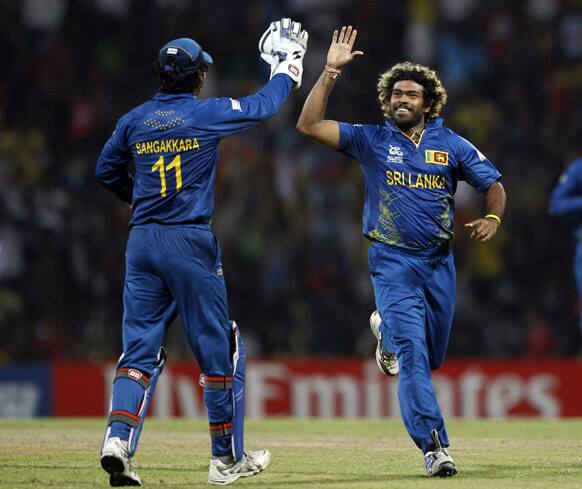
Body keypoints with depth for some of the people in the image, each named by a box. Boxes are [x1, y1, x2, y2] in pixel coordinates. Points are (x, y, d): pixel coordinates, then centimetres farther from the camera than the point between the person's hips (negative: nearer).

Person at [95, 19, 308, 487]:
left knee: (141, 348, 6)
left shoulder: (134, 120, 6)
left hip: (142, 242, 4)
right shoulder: (208, 114, -7)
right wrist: (288, 64, 22)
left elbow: (107, 171, 17)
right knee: (220, 348, 8)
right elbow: (263, 106, 7)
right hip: (190, 243, -4)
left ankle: (118, 438, -15)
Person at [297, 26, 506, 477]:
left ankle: (388, 333, 51)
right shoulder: (371, 140, 0)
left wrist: (493, 218, -14)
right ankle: (434, 444, -21)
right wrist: (331, 71, -14)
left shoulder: (451, 145, 4)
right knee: (413, 353, -17)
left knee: (433, 355, 17)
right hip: (393, 263, -3)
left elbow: (494, 185, 8)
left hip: (439, 261, 3)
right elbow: (309, 125, -7)